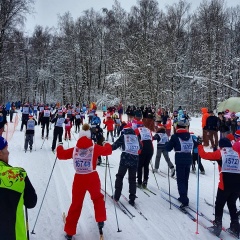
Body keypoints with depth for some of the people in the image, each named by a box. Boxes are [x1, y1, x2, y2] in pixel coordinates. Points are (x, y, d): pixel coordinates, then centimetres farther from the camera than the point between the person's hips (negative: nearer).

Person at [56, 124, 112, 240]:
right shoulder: (95, 148, -8)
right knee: (97, 198, 29)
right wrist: (107, 145, 25)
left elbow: (61, 155, 5)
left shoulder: (74, 149, -4)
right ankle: (100, 220, 26)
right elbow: (107, 150, 4)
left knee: (76, 205, 14)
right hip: (92, 178, -1)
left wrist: (59, 147, 25)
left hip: (79, 179, 1)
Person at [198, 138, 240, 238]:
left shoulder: (220, 153, 0)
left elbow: (204, 155, 0)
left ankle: (217, 227, 16)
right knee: (232, 205, 21)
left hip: (225, 184, -4)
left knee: (219, 205, 12)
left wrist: (200, 146, 15)